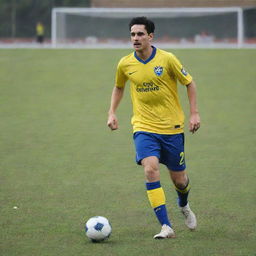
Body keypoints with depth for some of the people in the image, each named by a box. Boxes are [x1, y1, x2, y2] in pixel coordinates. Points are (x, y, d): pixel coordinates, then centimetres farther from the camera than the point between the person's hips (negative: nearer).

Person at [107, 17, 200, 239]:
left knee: (179, 179, 8)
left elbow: (189, 83, 1)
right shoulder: (125, 64, -1)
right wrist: (112, 112, 9)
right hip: (144, 128, 1)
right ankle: (166, 227, -21)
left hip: (172, 128, -1)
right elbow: (119, 87, 19)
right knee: (151, 170, -22)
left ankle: (184, 206, 46)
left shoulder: (167, 59, -10)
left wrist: (194, 113, -4)